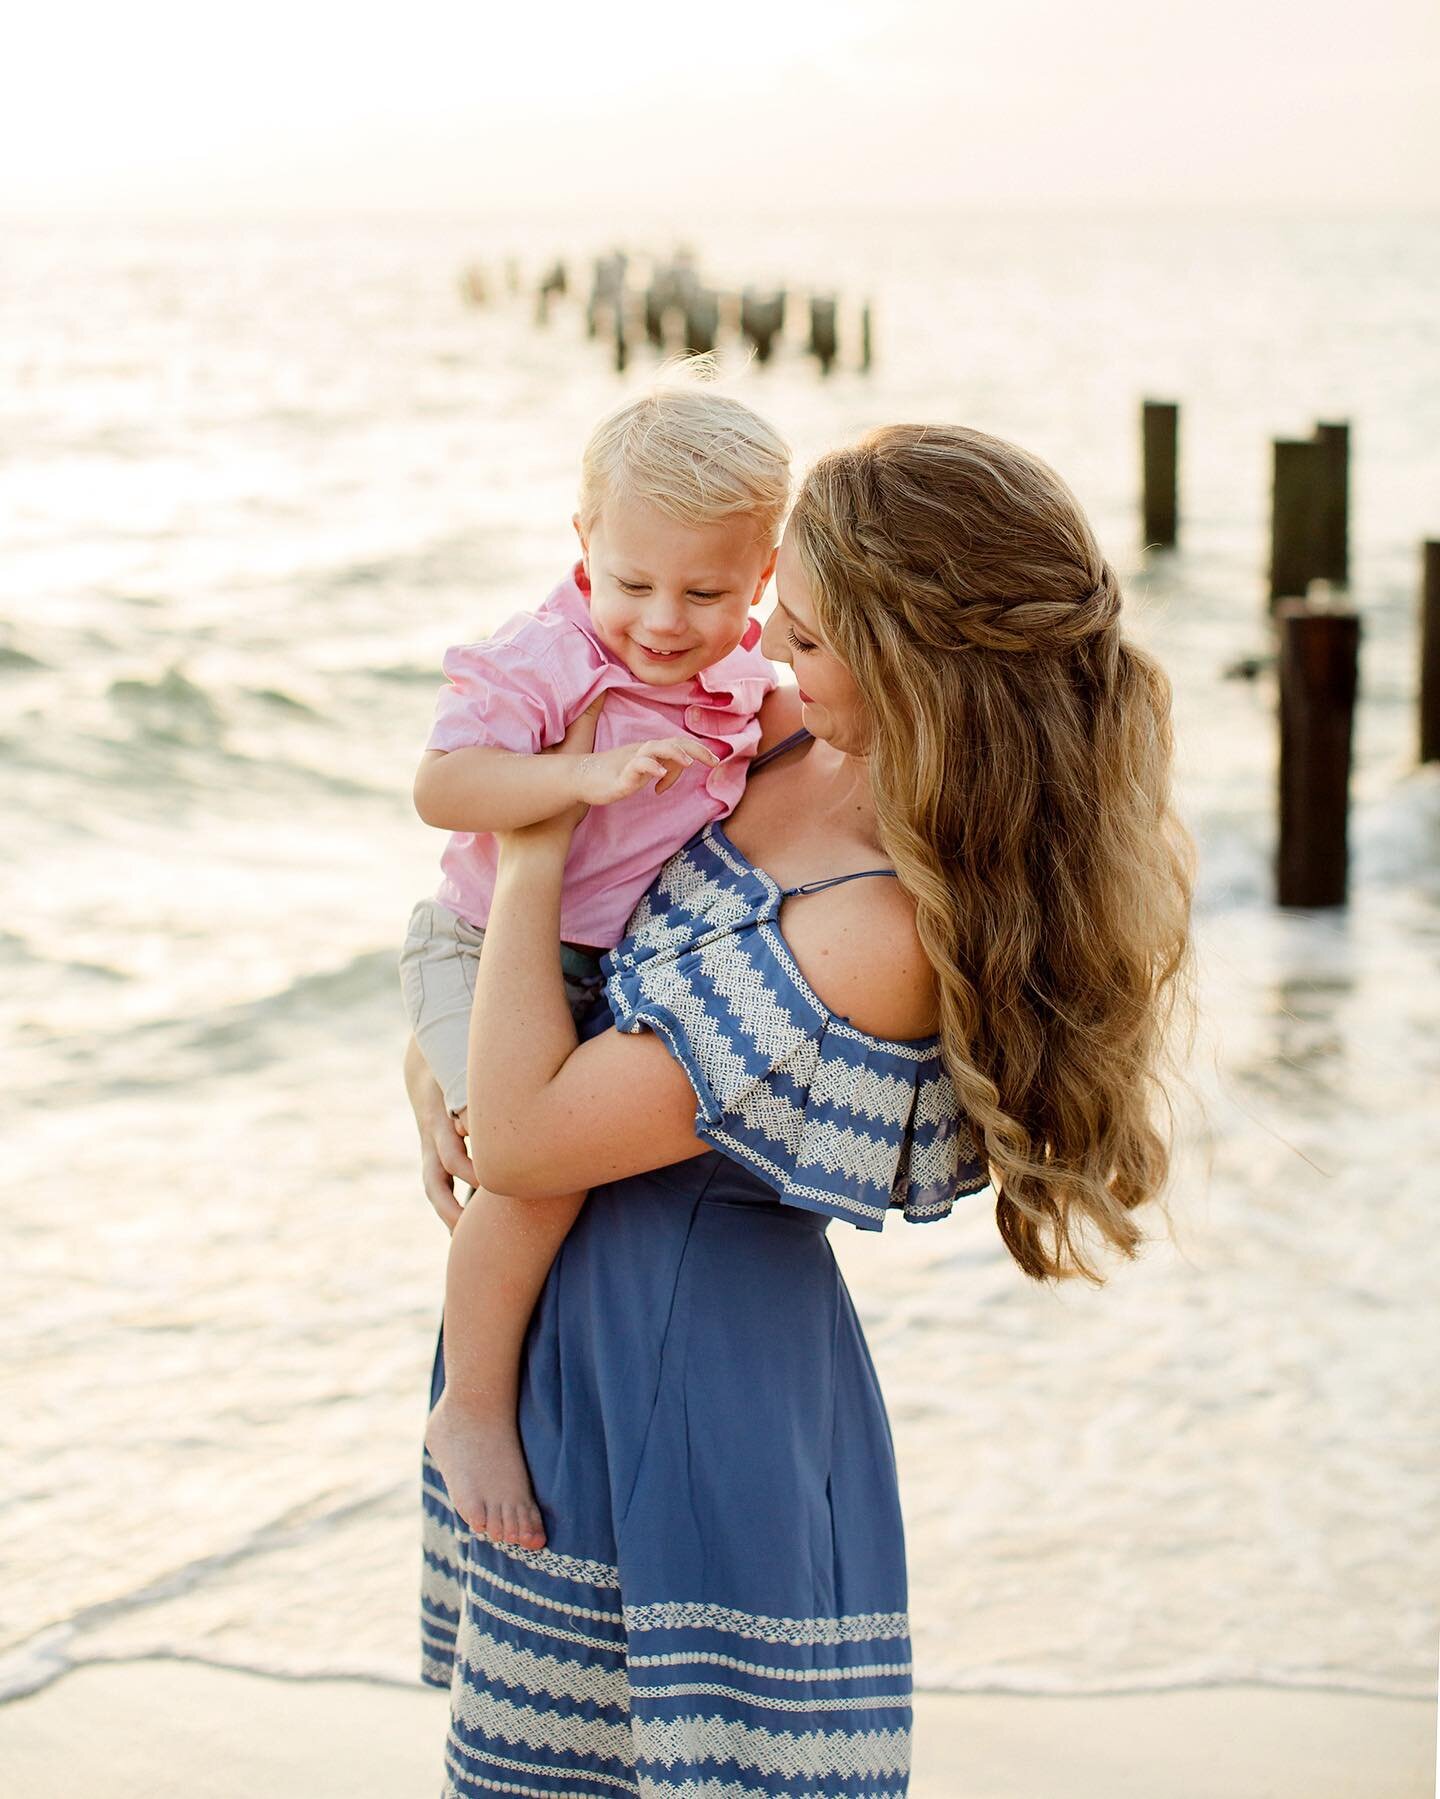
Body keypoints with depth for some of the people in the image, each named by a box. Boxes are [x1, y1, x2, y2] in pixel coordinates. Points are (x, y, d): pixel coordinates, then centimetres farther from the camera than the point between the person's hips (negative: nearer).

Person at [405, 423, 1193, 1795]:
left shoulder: (879, 941, -30)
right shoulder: (796, 745, -4)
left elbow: (522, 1139, -26)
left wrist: (533, 858, -17)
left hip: (684, 1350, -9)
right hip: (561, 1289, 9)